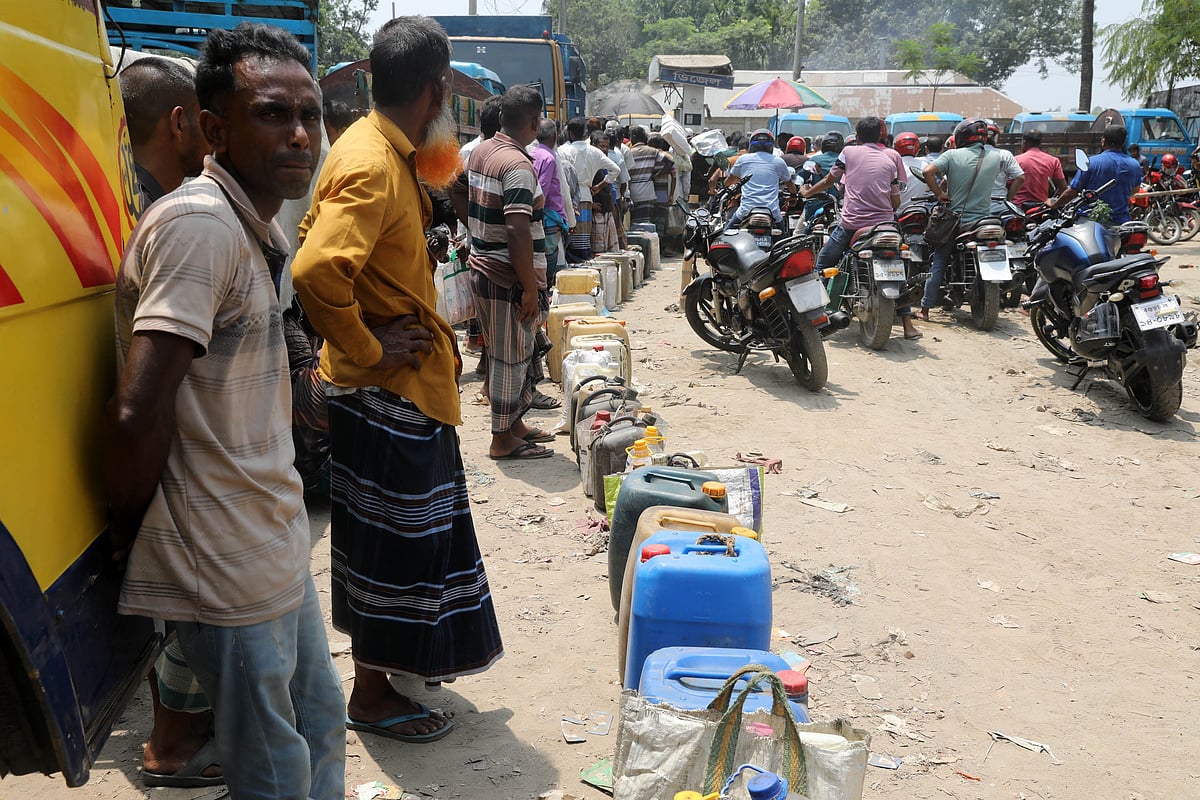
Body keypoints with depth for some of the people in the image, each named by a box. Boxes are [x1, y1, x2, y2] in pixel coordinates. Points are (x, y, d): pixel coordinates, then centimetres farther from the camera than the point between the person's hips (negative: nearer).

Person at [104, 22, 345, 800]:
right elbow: (138, 415, -27)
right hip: (232, 561, -9)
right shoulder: (199, 223, -22)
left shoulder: (258, 226, 9)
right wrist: (131, 528, -12)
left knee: (320, 722, 24)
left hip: (276, 539, 9)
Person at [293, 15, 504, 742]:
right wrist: (368, 349, -23)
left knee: (402, 537, 22)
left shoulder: (392, 153, 9)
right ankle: (372, 695, 21)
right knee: (392, 542, 3)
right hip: (387, 386, -10)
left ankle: (394, 657, 40)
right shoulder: (372, 166, -23)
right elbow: (316, 271, -35)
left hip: (407, 383, 10)